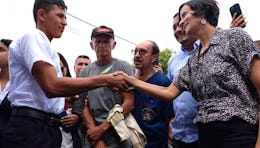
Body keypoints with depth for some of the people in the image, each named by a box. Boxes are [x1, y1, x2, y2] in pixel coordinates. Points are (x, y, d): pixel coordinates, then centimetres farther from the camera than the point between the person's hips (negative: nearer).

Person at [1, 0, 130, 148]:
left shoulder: (43, 45, 22)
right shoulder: (33, 37, -8)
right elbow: (52, 86, -25)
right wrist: (105, 80, -20)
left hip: (49, 129, 10)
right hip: (30, 129, -10)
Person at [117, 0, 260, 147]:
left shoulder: (234, 36, -3)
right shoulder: (192, 62, 16)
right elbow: (169, 92, 14)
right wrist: (131, 80, 7)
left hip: (238, 134, -7)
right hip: (206, 134, 7)